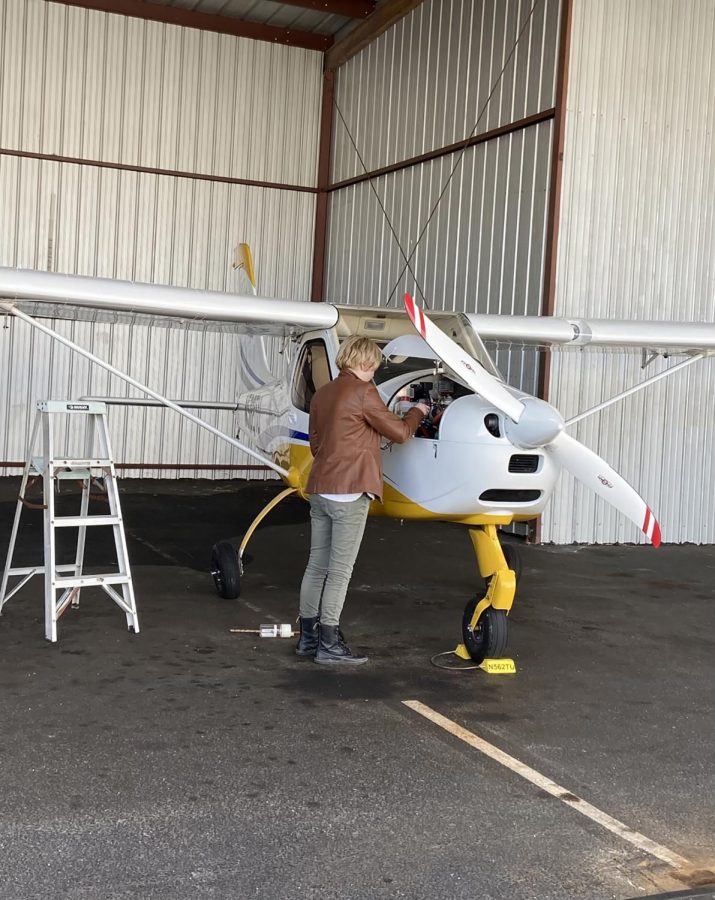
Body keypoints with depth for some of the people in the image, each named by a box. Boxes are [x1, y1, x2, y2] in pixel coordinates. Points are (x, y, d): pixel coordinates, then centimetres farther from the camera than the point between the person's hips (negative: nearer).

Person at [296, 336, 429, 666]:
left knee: (317, 565, 12)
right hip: (349, 493, -8)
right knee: (340, 571, -3)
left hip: (319, 490, 8)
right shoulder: (363, 392, -10)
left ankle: (308, 637, 18)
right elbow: (399, 432, -4)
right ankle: (328, 645, 1)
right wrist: (417, 412, 14)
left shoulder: (322, 394, 15)